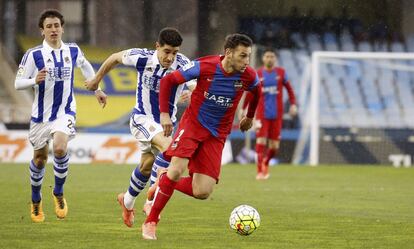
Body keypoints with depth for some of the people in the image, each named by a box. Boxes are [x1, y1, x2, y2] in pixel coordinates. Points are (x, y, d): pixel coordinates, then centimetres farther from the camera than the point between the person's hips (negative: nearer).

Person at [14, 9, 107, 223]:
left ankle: (58, 193, -3)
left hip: (65, 111, 0)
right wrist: (34, 80, -29)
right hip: (41, 114, 0)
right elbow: (17, 83, -10)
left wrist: (96, 89, 24)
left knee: (59, 148, -25)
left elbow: (85, 66, 22)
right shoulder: (33, 54, -11)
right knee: (39, 158, 9)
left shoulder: (73, 51, -1)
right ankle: (36, 201, 33)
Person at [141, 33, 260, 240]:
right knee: (176, 170, -25)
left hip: (216, 135, 3)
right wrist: (164, 113, -12)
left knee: (202, 193, -9)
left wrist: (250, 117, 27)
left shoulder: (249, 76, -9)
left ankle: (163, 183, 22)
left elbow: (256, 92, 18)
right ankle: (150, 223, -8)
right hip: (192, 123, -3)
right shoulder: (204, 66, -17)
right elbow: (168, 81, -6)